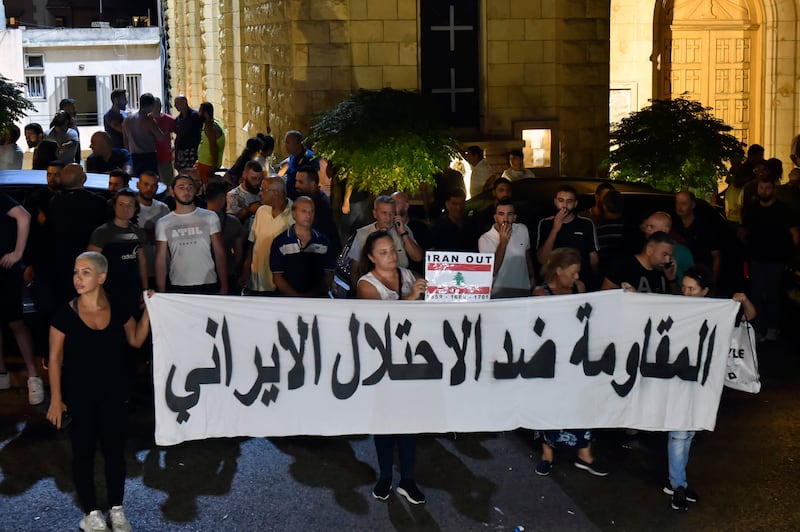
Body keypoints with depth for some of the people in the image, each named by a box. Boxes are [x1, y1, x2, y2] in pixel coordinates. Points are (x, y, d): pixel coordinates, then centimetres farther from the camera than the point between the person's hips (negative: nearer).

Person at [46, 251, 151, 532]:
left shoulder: (118, 311, -3)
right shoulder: (65, 314, -12)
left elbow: (136, 341, 11)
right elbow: (55, 358, -7)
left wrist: (147, 311, -2)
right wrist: (56, 399, -10)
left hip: (113, 394, 3)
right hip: (78, 396, -2)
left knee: (114, 449, 8)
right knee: (83, 451, 6)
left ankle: (117, 509, 22)